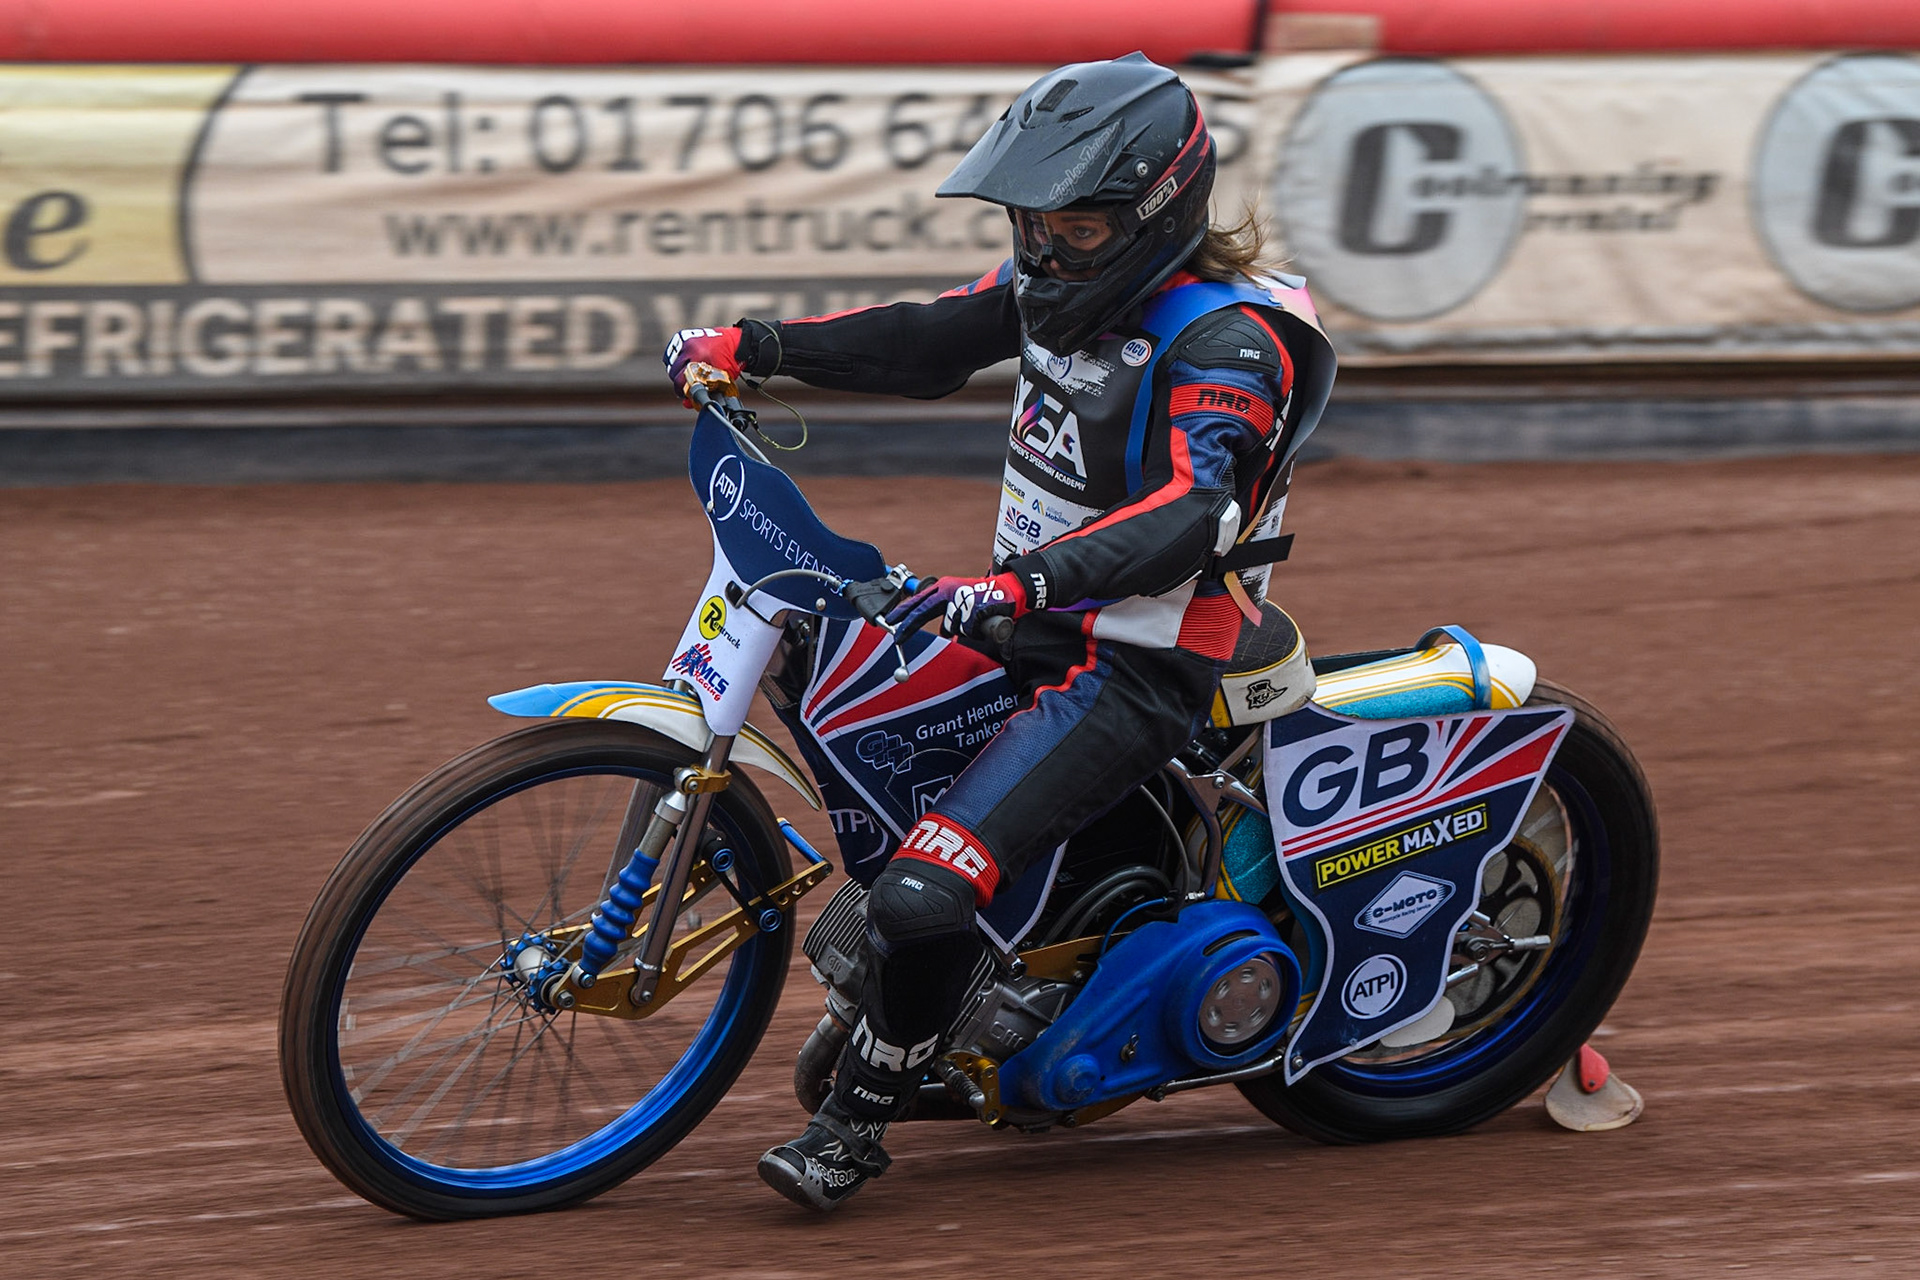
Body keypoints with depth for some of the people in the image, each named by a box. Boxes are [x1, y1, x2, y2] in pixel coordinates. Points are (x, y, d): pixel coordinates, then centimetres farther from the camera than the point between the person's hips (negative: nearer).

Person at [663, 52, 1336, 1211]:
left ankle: (858, 1122, -2)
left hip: (1135, 668, -10)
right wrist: (753, 348, 6)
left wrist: (1023, 583, -49)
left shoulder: (1231, 341, -22)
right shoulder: (1064, 281, 4)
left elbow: (1196, 510, -36)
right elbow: (928, 341, 16)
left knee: (927, 891, -22)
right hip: (1030, 620, 10)